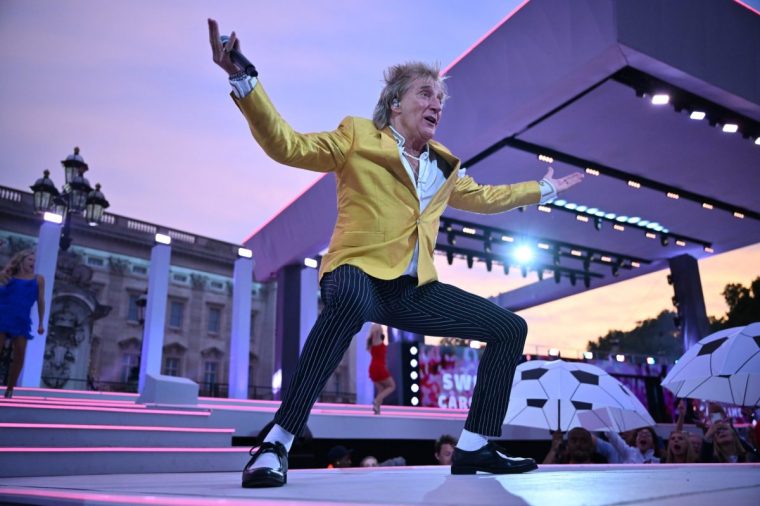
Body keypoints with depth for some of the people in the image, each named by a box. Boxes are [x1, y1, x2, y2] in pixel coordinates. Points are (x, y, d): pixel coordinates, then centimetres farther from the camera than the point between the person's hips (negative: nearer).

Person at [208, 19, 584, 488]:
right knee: (351, 300, -44)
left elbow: (483, 197, 37)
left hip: (414, 290, 7)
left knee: (510, 329, 1)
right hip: (360, 272, -6)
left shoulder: (444, 165, 21)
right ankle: (276, 445, -32)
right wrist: (243, 78, -14)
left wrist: (542, 189, 42)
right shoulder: (357, 136, 3)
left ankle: (474, 449, 9)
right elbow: (286, 145, -4)